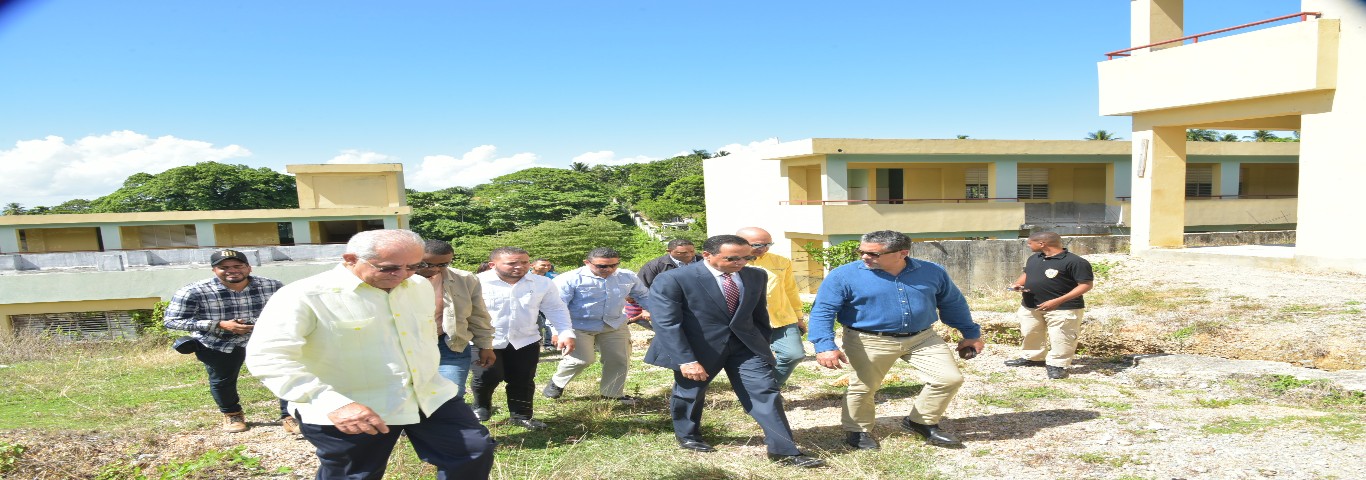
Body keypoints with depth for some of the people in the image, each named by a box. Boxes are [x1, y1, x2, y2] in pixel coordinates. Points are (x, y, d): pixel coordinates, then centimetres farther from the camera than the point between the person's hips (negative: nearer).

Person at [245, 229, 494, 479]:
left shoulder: (420, 287, 5)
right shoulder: (305, 296, -16)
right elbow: (267, 357, -24)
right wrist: (334, 404, -34)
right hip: (349, 414, -5)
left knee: (475, 452, 7)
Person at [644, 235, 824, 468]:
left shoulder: (756, 276, -1)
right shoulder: (672, 280, -18)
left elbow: (759, 314, 11)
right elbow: (667, 323, -19)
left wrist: (762, 346, 14)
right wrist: (686, 360, -22)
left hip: (746, 344, 3)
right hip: (697, 348, -3)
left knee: (766, 391, -4)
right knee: (689, 394, 15)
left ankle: (785, 450, 4)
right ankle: (687, 436, 41)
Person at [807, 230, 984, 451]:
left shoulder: (932, 272, -1)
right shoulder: (844, 275, -12)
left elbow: (953, 304, 13)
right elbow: (822, 311, -13)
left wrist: (971, 334, 18)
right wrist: (825, 346, -25)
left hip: (923, 338, 3)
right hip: (868, 342, -3)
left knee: (950, 378, -1)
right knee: (863, 387, 2)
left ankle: (922, 421, 20)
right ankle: (858, 431, 28)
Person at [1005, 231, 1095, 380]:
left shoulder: (1075, 262, -19)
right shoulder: (1033, 258, 6)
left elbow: (1086, 285, -20)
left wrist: (1058, 301, -27)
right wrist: (1018, 284, -3)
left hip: (1063, 309, -7)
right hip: (1030, 306, 7)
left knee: (1060, 338, -2)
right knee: (1029, 334, 18)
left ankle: (1057, 365, 14)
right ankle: (1032, 358, 36)